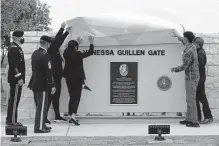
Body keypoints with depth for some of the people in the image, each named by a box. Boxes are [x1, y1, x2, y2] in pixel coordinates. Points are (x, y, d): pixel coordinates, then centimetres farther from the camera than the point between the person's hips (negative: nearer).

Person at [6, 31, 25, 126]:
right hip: (16, 79, -10)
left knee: (13, 99, 13)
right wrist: (19, 78, -22)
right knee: (14, 99, -6)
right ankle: (12, 120, -1)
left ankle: (10, 120, 20)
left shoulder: (17, 48, 16)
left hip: (16, 79, 10)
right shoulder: (14, 49, -15)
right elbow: (14, 65, -21)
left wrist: (20, 78, 20)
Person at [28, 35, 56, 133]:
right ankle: (39, 127, -1)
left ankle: (41, 124, 25)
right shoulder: (45, 55, -18)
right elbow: (48, 72, -19)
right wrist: (52, 85, -14)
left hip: (34, 84, 9)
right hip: (42, 85, -9)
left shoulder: (34, 54, 10)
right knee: (42, 106, -3)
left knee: (39, 105, 17)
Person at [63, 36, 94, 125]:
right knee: (76, 98, -6)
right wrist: (91, 43, 10)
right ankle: (73, 116, -21)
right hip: (77, 79, -6)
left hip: (69, 79, 6)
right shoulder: (78, 55, -15)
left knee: (72, 97, 17)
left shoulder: (66, 54, -1)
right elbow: (90, 52, -3)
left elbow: (71, 50, 24)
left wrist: (77, 43, 34)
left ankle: (70, 116, 20)